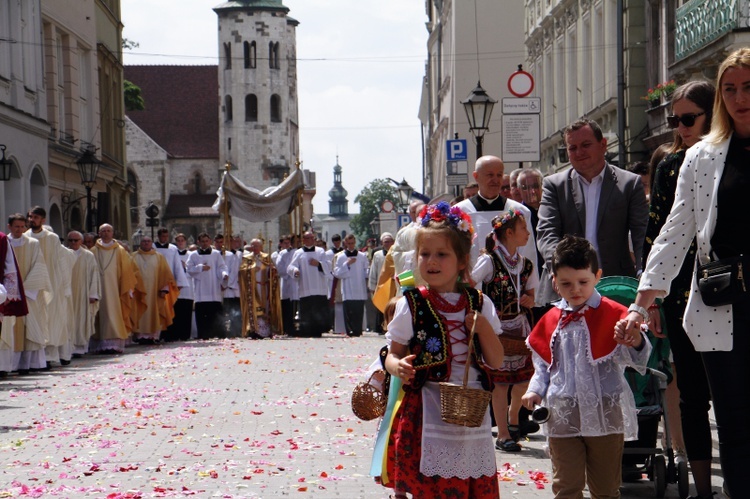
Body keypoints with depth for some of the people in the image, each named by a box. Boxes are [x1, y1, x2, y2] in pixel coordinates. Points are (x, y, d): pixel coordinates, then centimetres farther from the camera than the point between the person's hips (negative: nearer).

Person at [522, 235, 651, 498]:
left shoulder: (613, 315, -4)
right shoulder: (551, 321, 7)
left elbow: (636, 359, -13)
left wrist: (635, 341, -36)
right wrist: (536, 390, 0)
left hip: (605, 414, -2)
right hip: (562, 415, 2)